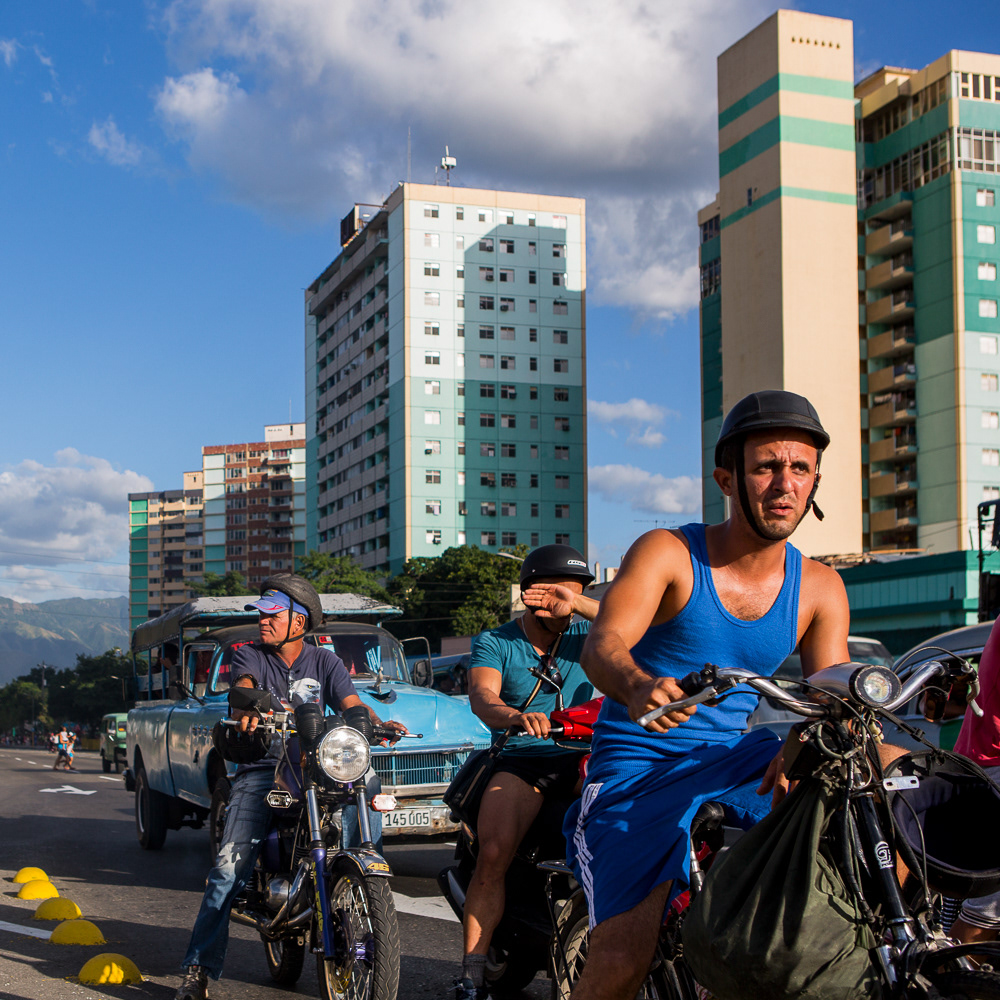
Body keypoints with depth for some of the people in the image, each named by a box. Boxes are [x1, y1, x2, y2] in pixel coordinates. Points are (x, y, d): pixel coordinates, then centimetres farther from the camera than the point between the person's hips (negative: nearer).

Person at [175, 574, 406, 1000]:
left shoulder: (324, 661, 12)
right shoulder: (249, 654, 9)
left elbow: (351, 704, -2)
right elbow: (242, 683, -13)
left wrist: (377, 722, -25)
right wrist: (245, 706, -38)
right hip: (261, 769, -1)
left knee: (366, 785, -28)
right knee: (230, 865, -17)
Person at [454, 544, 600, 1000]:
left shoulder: (584, 634, 11)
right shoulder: (495, 643, 4)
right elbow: (482, 696, -15)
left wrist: (577, 602, -12)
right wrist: (516, 716, -39)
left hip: (582, 757, 2)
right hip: (520, 760, -2)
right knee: (493, 856, -25)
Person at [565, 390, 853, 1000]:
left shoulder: (820, 589, 3)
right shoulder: (668, 553, -10)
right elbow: (602, 646, -24)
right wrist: (638, 687, -49)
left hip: (731, 763, 4)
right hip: (640, 772, -4)